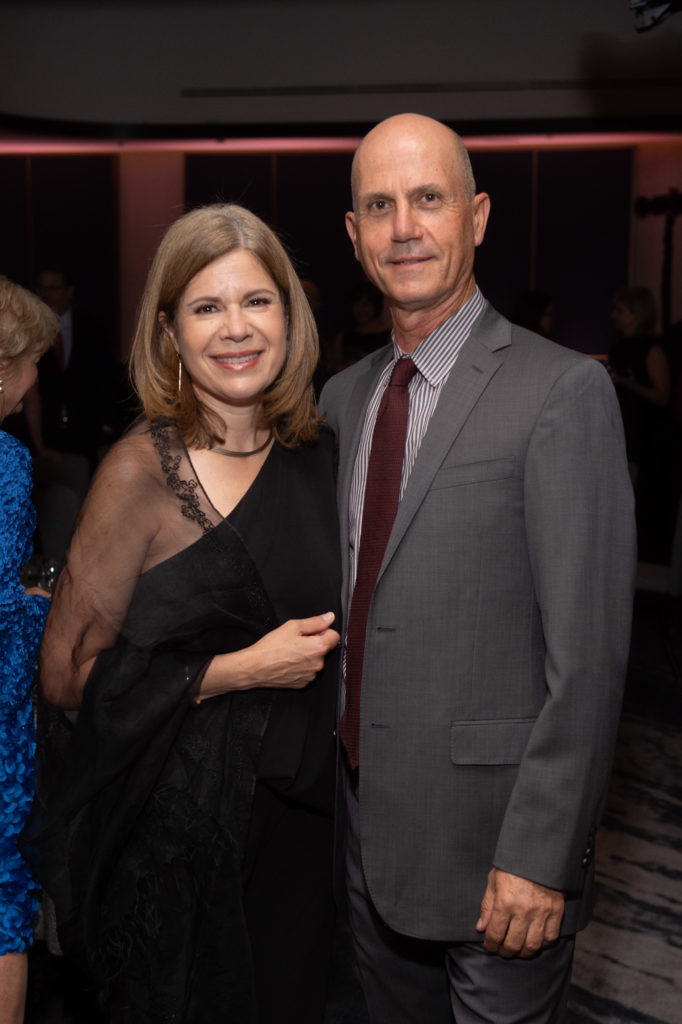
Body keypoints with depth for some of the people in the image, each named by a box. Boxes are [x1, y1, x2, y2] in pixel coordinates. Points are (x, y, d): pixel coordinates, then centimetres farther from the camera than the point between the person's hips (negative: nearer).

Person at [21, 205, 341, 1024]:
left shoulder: (313, 451, 3)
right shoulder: (143, 470, -15)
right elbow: (68, 673, -13)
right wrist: (240, 670, -17)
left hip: (296, 810, 6)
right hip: (177, 828, -5)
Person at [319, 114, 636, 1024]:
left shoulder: (563, 391, -14)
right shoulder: (344, 396, 8)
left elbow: (588, 654, -17)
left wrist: (539, 856, -18)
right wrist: (338, 758, 11)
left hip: (492, 842, -6)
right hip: (370, 827, 7)